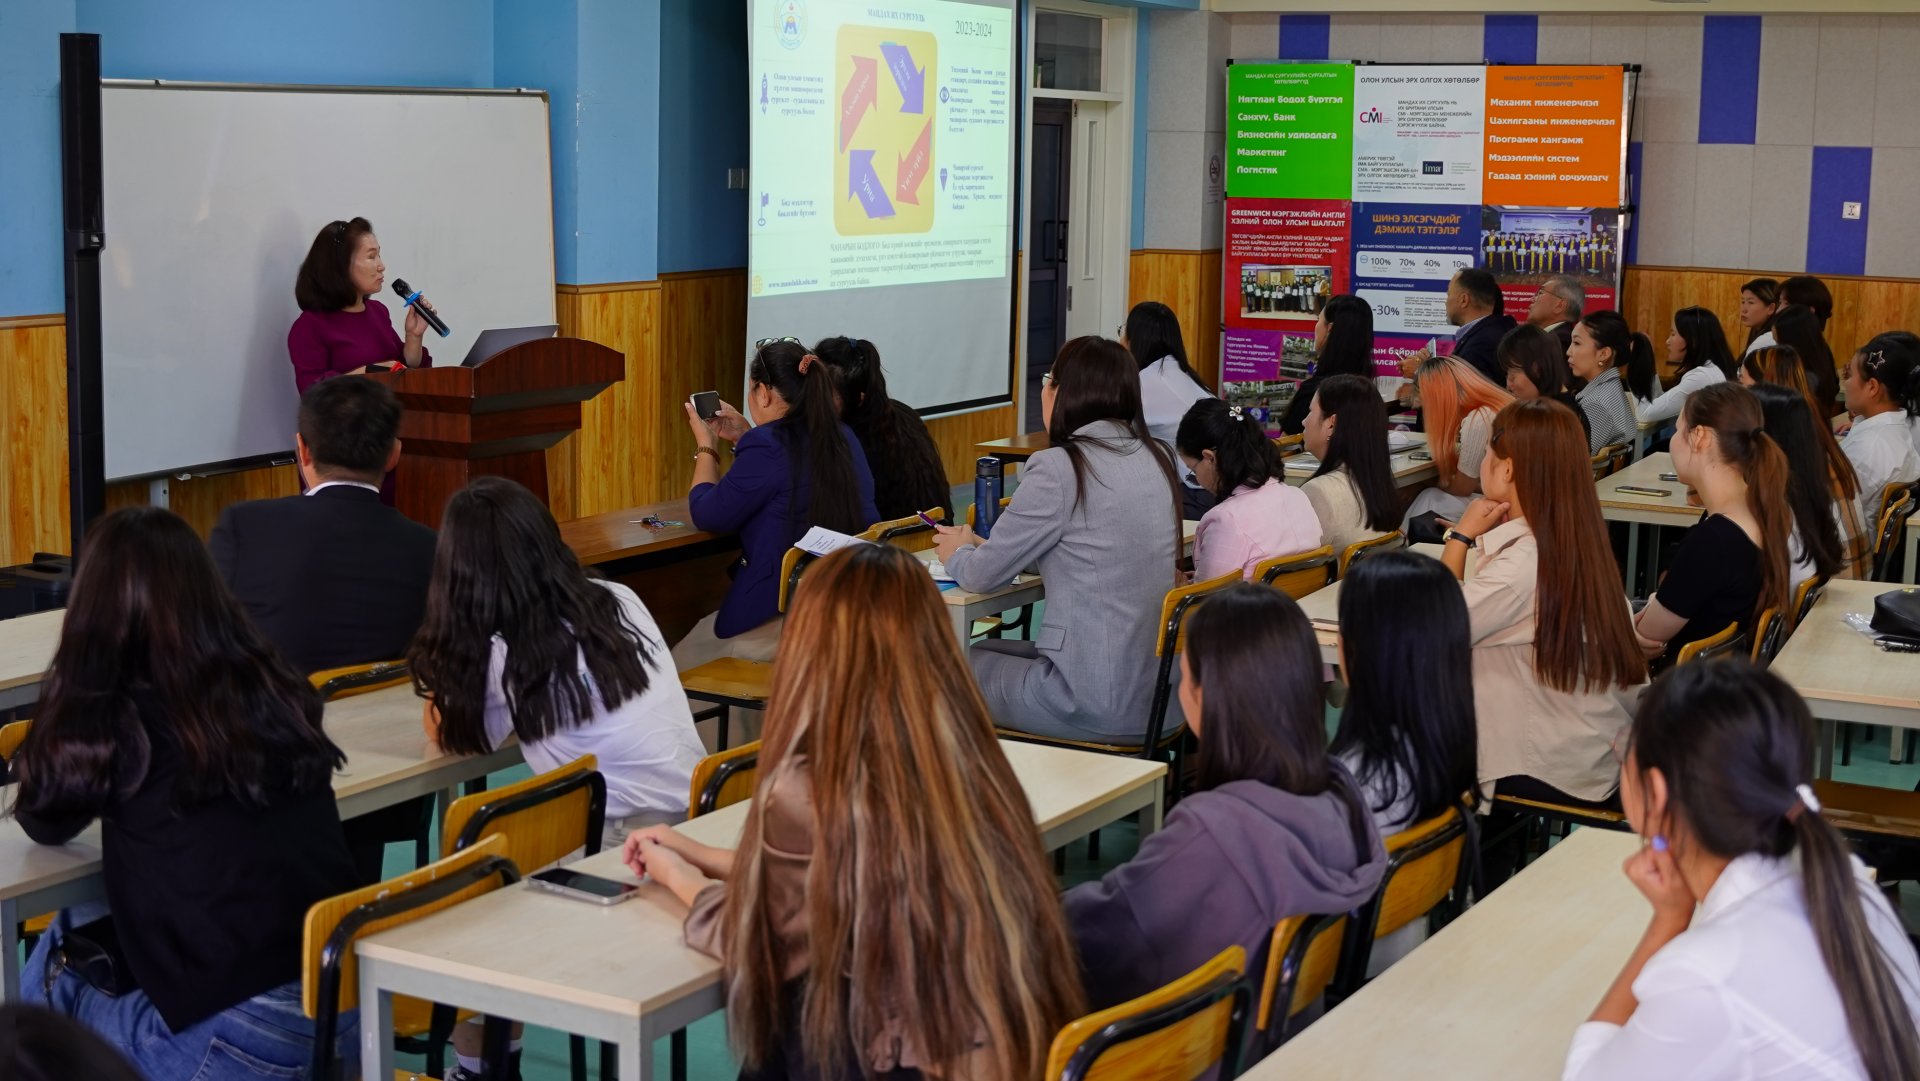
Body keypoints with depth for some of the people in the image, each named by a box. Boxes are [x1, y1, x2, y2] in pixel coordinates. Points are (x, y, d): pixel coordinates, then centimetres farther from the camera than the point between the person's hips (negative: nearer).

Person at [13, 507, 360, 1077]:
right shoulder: (274, 687, 6)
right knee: (88, 938, 25)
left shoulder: (117, 716, -9)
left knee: (60, 952, 20)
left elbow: (45, 818, 13)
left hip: (236, 1033, -6)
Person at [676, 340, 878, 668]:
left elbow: (707, 515, -6)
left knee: (673, 672, 14)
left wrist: (705, 445, 9)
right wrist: (745, 438, 24)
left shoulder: (768, 446, -19)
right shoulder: (843, 439, 7)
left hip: (780, 617, -9)